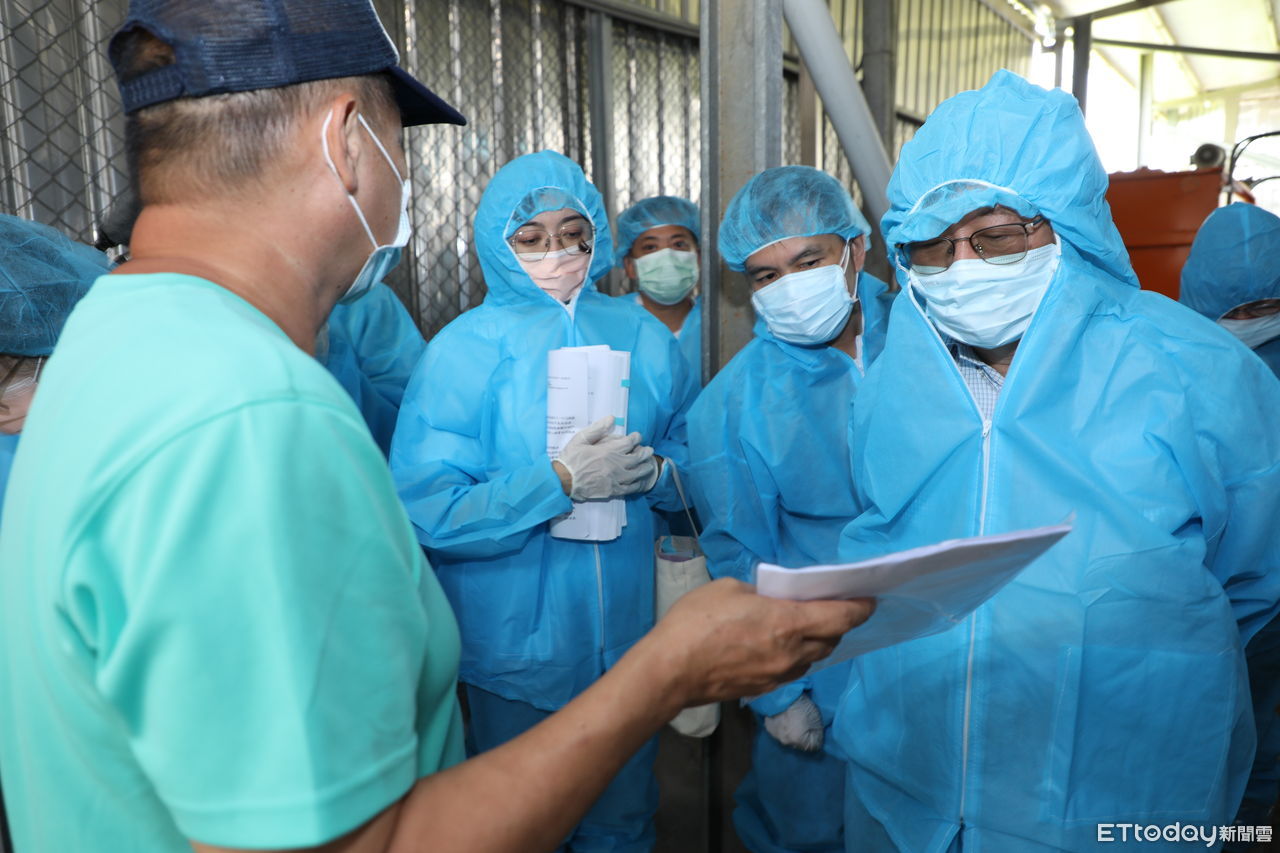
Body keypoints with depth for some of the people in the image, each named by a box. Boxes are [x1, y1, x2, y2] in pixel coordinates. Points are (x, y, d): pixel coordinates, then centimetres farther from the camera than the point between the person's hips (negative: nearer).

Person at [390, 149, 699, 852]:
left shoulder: (642, 336, 1)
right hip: (516, 645, -3)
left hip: (630, 632, 3)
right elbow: (422, 511, -18)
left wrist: (654, 472, -12)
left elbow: (693, 455, 10)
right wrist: (558, 483, -24)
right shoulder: (464, 350, -11)